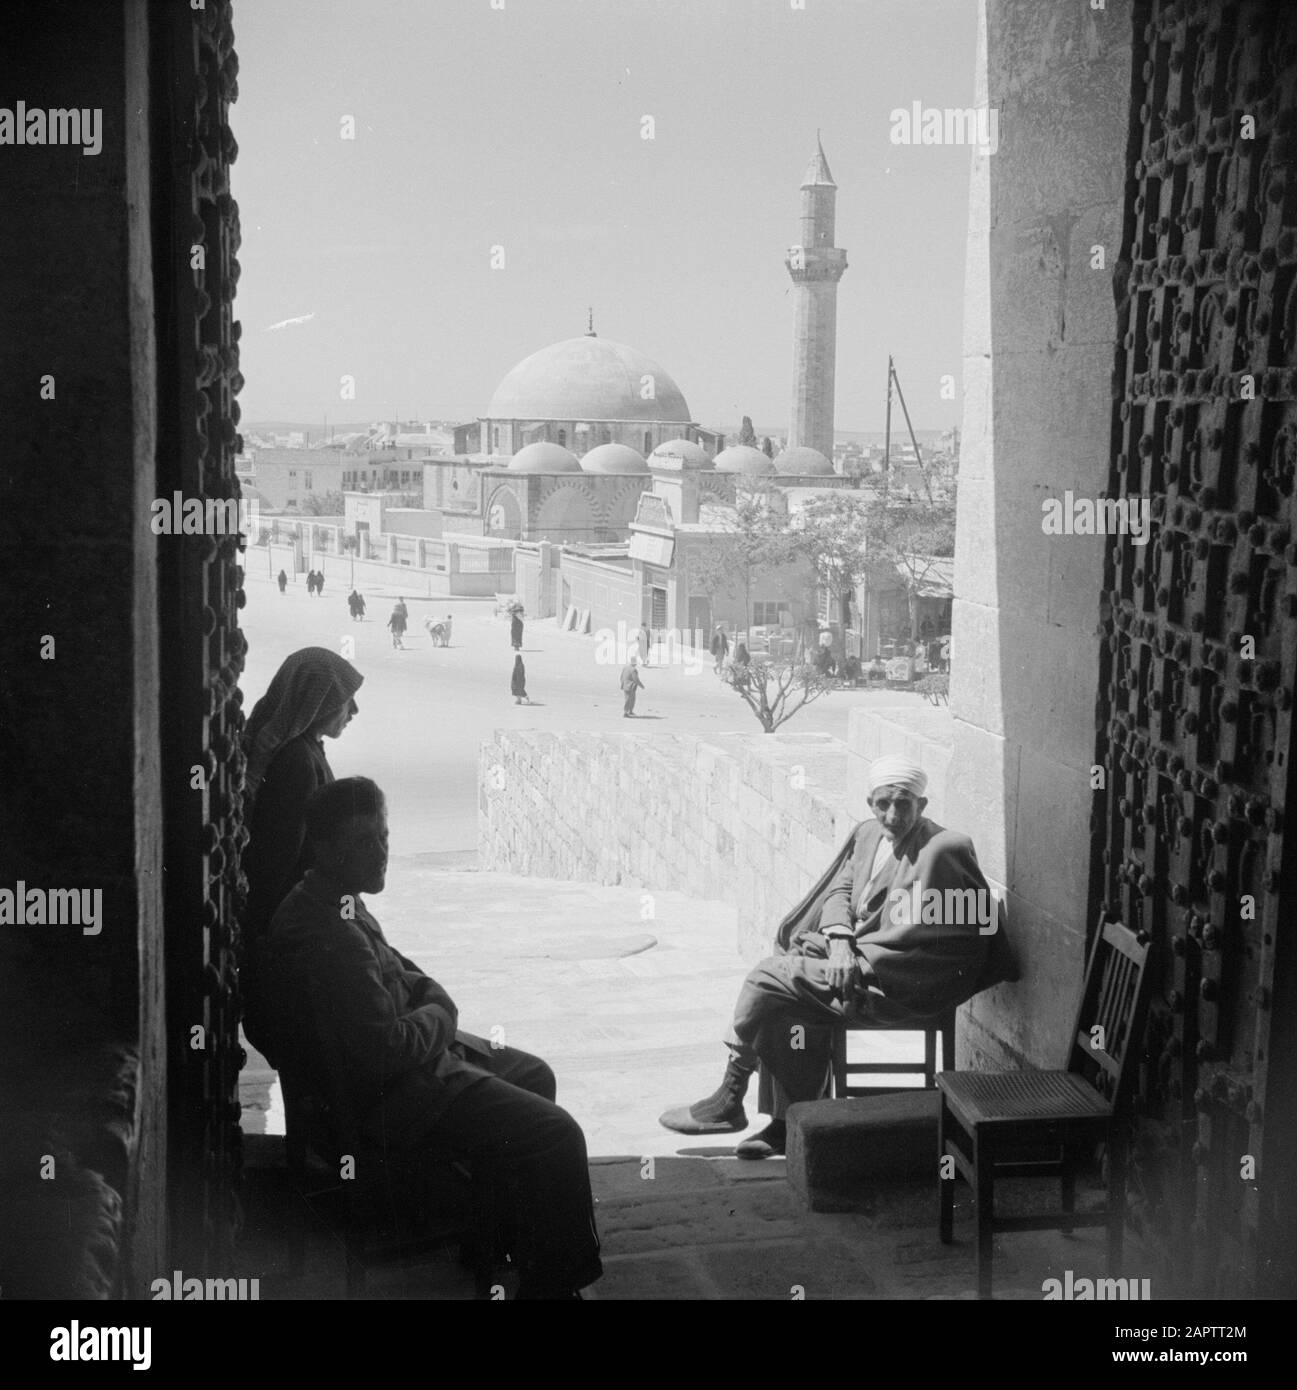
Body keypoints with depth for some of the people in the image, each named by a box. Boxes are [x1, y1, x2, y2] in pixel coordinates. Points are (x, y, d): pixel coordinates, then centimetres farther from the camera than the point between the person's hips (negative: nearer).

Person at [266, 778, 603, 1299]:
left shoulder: (339, 904, 4)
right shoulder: (325, 938, -30)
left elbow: (401, 973, 19)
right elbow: (388, 1049, -30)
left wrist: (435, 1005, -2)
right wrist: (438, 1018, -10)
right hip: (389, 1095, -11)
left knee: (534, 1075, 26)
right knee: (557, 1135, -15)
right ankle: (554, 1284, 0)